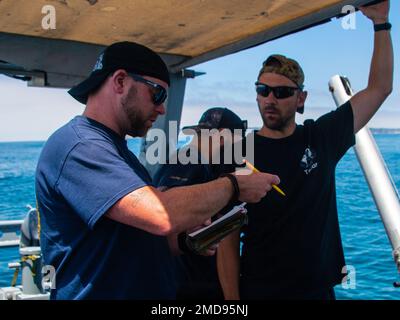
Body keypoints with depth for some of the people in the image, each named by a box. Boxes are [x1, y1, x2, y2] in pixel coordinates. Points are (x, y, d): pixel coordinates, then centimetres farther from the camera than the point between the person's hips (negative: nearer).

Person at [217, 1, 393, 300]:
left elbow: (379, 88, 5)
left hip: (318, 289, 3)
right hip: (259, 291, -3)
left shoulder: (321, 138, -1)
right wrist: (232, 301, -16)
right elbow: (227, 241, -11)